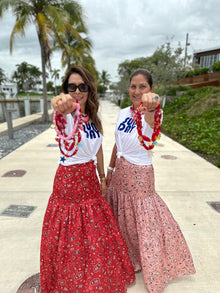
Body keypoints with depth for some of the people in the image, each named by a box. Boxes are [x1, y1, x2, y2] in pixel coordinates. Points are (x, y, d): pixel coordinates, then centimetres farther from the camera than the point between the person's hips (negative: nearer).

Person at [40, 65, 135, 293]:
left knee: (96, 235, 21)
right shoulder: (65, 114, -18)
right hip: (68, 182, -5)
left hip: (90, 179, 5)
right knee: (71, 239, 12)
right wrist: (62, 109, -68)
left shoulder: (94, 117, 1)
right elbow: (64, 121, -45)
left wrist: (102, 177, 14)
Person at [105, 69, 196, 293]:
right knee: (120, 220, 22)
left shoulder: (153, 114, -17)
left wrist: (151, 105, -66)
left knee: (144, 221, 9)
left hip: (139, 175, -6)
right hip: (120, 173, 6)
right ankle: (126, 258, 51)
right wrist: (110, 169, 13)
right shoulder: (123, 113, 1)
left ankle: (153, 271, 38)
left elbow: (151, 119, -44)